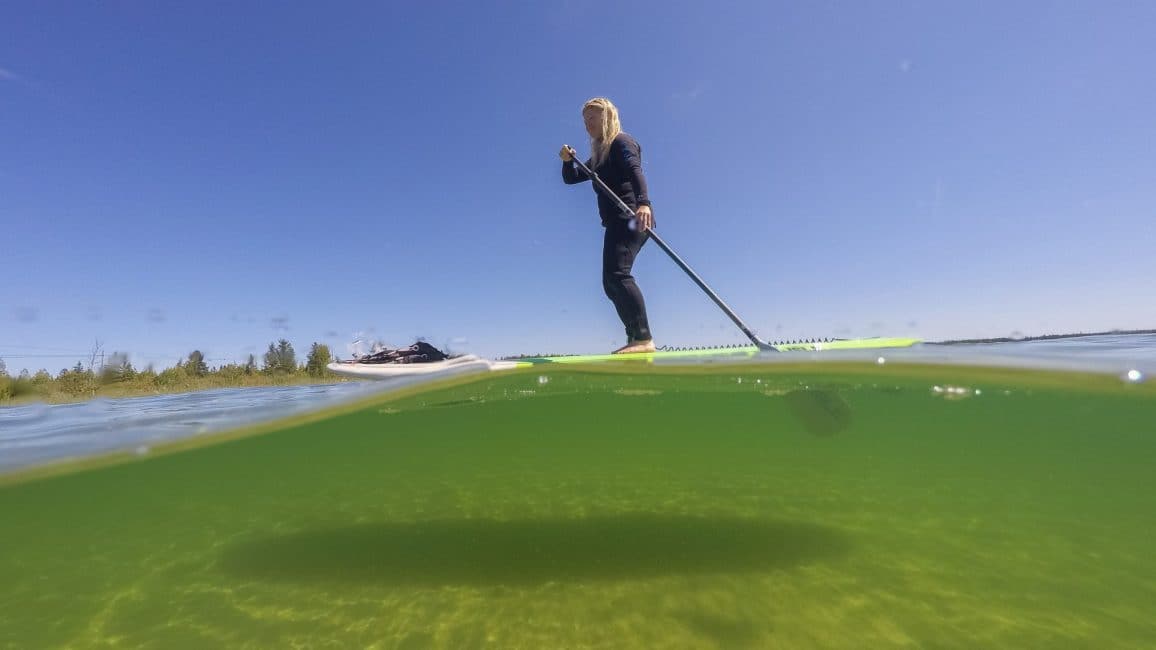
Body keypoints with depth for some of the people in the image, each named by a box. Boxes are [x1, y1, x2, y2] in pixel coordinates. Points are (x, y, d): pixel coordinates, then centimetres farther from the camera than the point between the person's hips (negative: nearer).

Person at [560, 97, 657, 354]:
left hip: (632, 218, -9)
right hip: (616, 222, 9)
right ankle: (635, 339, 8)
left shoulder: (622, 141, 1)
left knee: (618, 273, -25)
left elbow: (635, 171, -18)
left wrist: (643, 202, -36)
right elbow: (570, 178, 26)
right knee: (610, 283, 5)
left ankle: (644, 339, -27)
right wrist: (568, 160, 4)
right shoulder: (598, 155, 27)